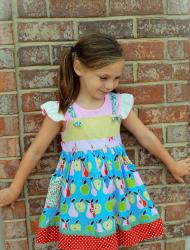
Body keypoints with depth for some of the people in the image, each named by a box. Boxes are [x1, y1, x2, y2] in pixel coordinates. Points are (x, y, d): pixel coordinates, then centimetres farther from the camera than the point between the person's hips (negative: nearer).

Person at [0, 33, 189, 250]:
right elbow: (36, 150, -1)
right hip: (78, 185, -1)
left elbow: (146, 137, 9)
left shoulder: (119, 104, -2)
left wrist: (172, 165, 18)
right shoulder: (61, 110, -8)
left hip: (113, 183, 2)